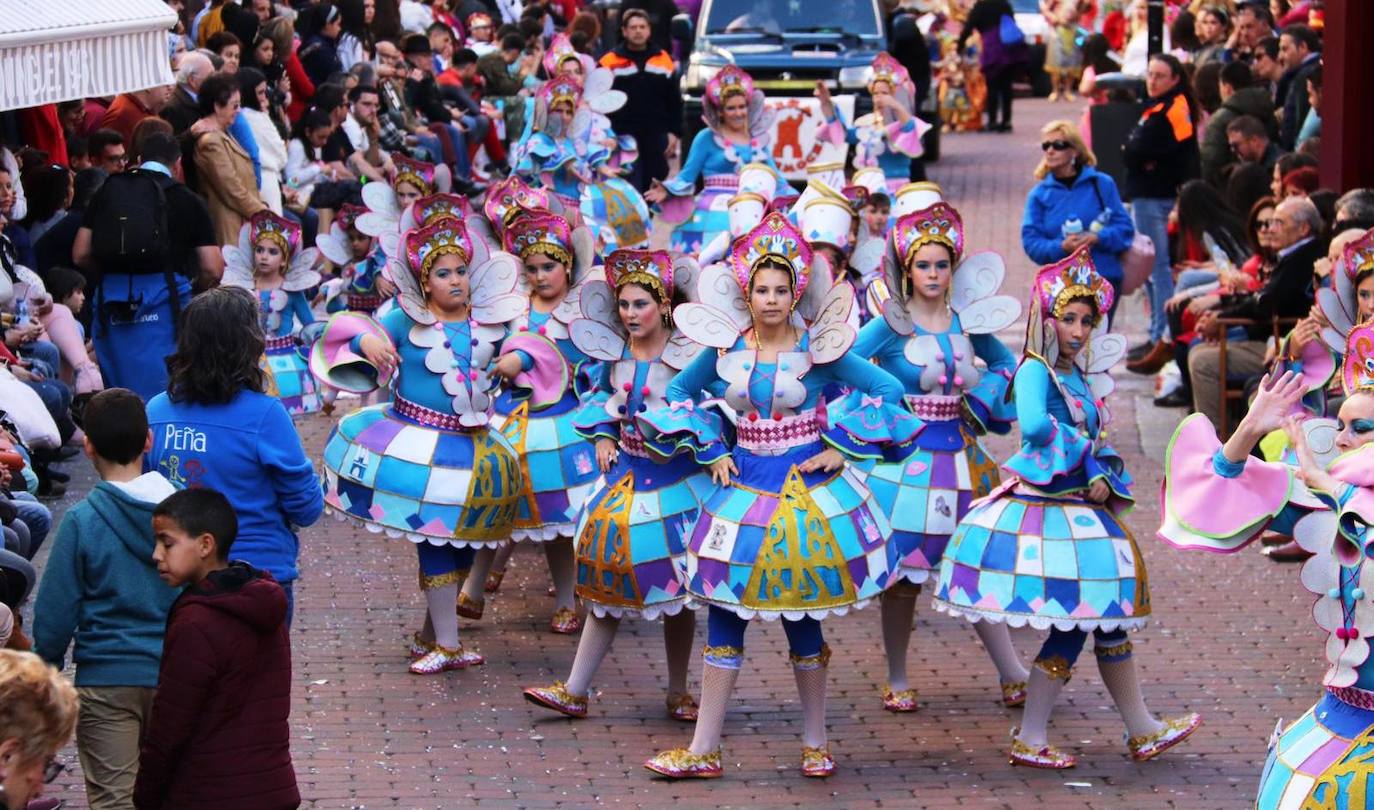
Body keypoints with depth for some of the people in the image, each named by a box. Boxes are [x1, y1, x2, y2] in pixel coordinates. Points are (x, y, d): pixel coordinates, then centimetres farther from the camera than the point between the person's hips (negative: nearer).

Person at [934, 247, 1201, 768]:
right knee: (1076, 620, -6)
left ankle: (1141, 731, 17)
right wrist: (1081, 448, -17)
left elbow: (1097, 444, 13)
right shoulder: (1035, 371, -13)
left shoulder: (1079, 378, 13)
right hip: (1041, 505, -9)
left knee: (1104, 612, 11)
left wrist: (1102, 476, -7)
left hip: (1079, 507, 9)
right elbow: (1035, 426, -32)